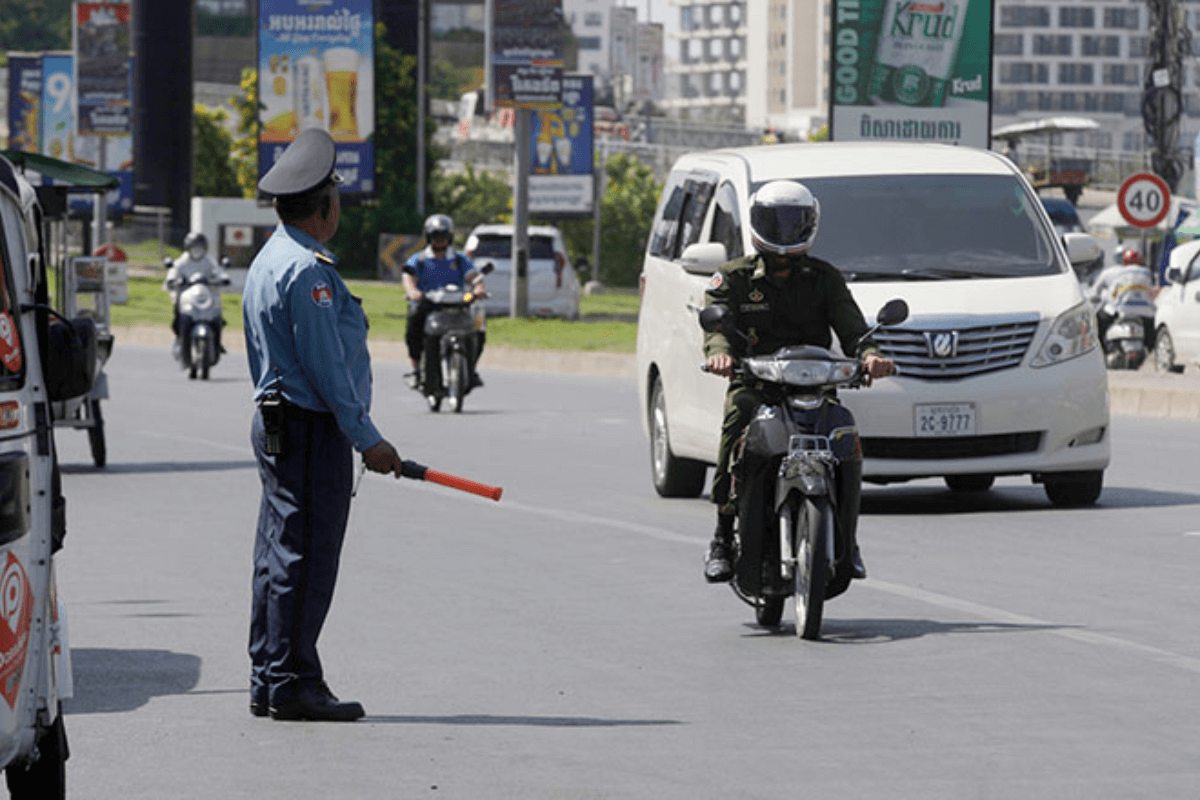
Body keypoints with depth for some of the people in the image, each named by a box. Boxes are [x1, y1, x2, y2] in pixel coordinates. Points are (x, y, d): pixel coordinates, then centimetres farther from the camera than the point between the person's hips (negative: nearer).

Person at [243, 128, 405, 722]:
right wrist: (367, 439, -15)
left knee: (279, 558, 12)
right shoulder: (306, 270, -17)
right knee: (305, 559, -8)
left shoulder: (269, 260, 17)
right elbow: (326, 366, -20)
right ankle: (293, 685, -6)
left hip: (276, 423, 10)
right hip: (311, 430, -10)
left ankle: (267, 682, 16)